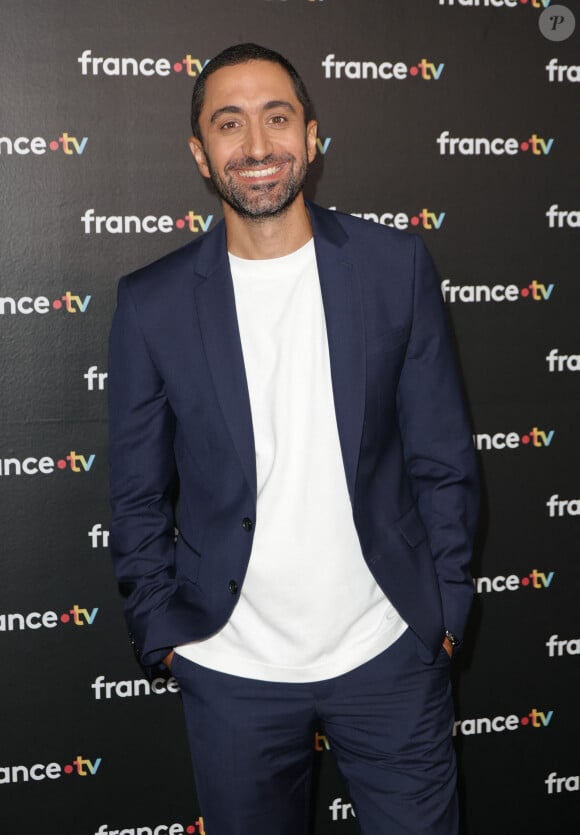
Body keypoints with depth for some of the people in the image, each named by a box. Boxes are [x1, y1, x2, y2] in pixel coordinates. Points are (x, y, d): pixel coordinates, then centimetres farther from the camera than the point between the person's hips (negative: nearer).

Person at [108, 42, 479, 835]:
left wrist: (447, 607, 0)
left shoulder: (396, 265, -3)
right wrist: (162, 634, 0)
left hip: (388, 652, 0)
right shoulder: (153, 302, -4)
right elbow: (139, 496, 3)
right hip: (231, 668, 0)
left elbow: (442, 458, 1)